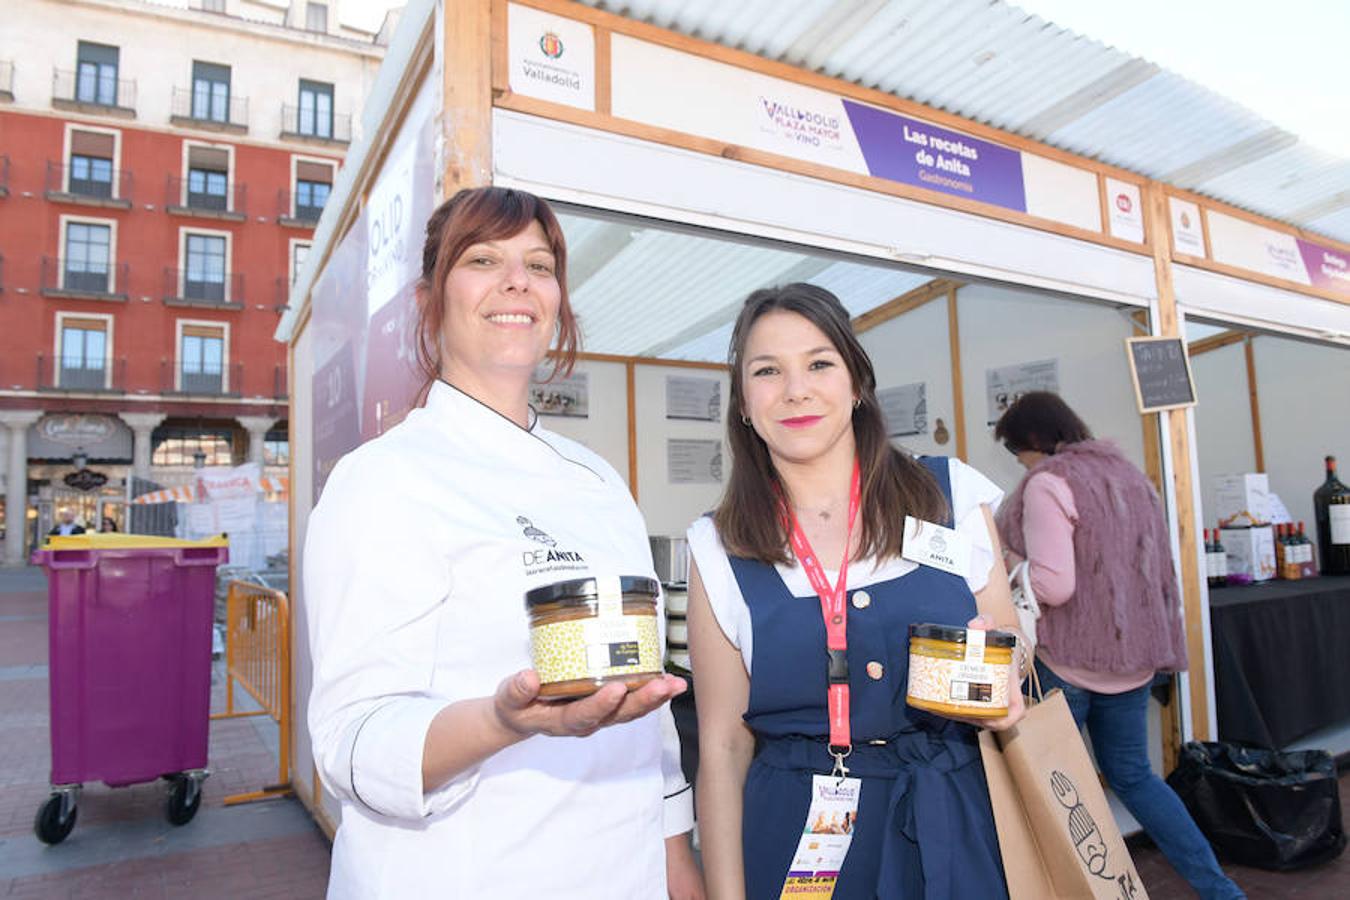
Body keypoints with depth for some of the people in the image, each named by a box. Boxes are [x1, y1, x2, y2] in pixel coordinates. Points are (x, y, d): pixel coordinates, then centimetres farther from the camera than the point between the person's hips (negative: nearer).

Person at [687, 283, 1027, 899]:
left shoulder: (953, 495, -4)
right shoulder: (720, 549, -6)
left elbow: (1011, 652, 8)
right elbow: (722, 747, -4)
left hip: (955, 828, 2)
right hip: (796, 832, -1)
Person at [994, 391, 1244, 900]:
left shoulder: (1047, 482, -15)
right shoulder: (1127, 472, 10)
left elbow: (1053, 586, -22)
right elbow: (1155, 568, 18)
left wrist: (1004, 558, -6)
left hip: (1066, 660, -8)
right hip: (1131, 654, 8)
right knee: (1132, 775, 20)